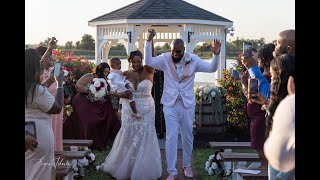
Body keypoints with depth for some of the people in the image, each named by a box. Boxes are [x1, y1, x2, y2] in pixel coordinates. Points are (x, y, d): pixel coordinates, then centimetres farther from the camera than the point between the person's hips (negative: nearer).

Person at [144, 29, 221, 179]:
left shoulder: (193, 60, -4)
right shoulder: (165, 59, -5)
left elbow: (212, 68, -5)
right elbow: (149, 62, -16)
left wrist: (216, 54, -23)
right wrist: (148, 41, -25)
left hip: (187, 104, 1)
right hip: (170, 104, -1)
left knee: (187, 136, 13)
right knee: (171, 137, -3)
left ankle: (187, 165, 31)